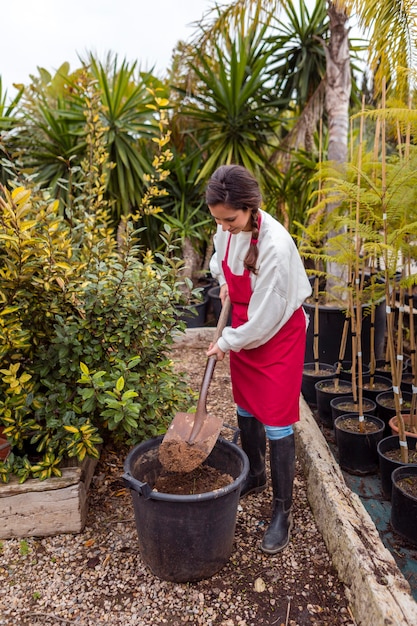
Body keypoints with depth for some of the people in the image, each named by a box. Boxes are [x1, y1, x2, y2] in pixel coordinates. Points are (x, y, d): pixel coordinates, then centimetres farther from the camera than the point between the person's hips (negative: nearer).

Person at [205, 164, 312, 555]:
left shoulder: (275, 245, -31)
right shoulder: (229, 228, -9)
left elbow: (264, 318, -25)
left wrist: (226, 343, -12)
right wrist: (225, 281, -1)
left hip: (277, 334, -7)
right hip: (243, 331, 7)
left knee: (276, 423, 1)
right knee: (245, 411, 19)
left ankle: (282, 514, 19)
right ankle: (255, 476, 44)